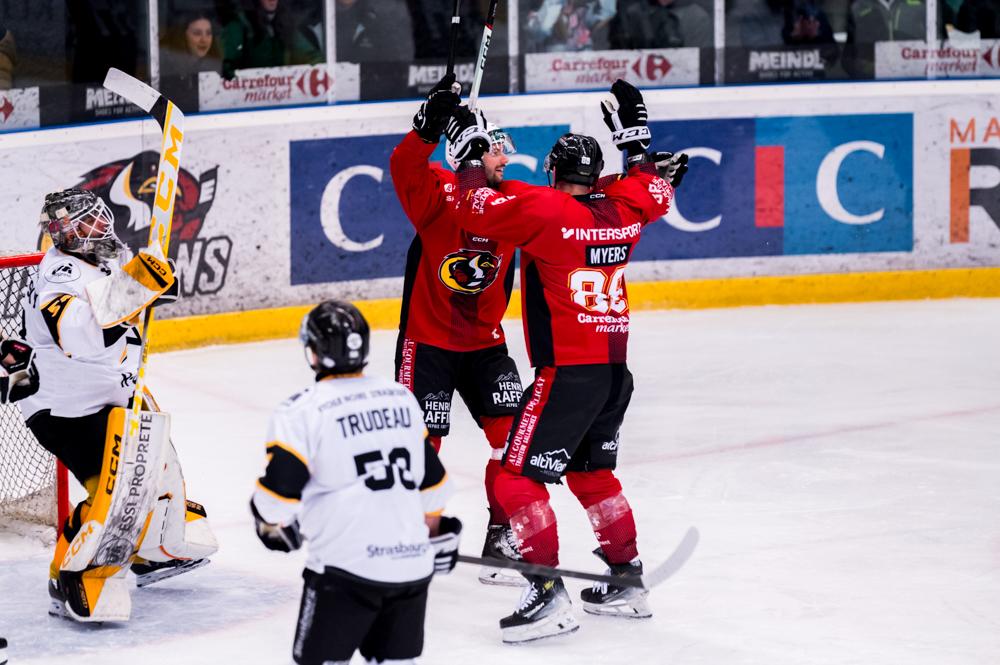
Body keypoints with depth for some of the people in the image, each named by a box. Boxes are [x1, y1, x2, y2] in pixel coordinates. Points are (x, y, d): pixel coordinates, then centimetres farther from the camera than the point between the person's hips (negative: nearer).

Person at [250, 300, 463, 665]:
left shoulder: (302, 412, -10)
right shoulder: (402, 399, 10)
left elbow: (278, 491, -10)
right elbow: (431, 483, 17)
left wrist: (273, 526, 12)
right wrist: (435, 534, 33)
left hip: (347, 565, -6)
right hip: (412, 563, 6)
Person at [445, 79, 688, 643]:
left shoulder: (544, 209, -12)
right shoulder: (625, 209, 8)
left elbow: (479, 209, -12)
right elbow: (657, 189, 30)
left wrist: (471, 154, 2)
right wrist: (635, 138, 37)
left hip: (567, 373, -8)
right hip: (615, 369, 8)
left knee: (519, 476, -5)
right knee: (592, 471, 24)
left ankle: (548, 593, -13)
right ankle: (627, 581, 28)